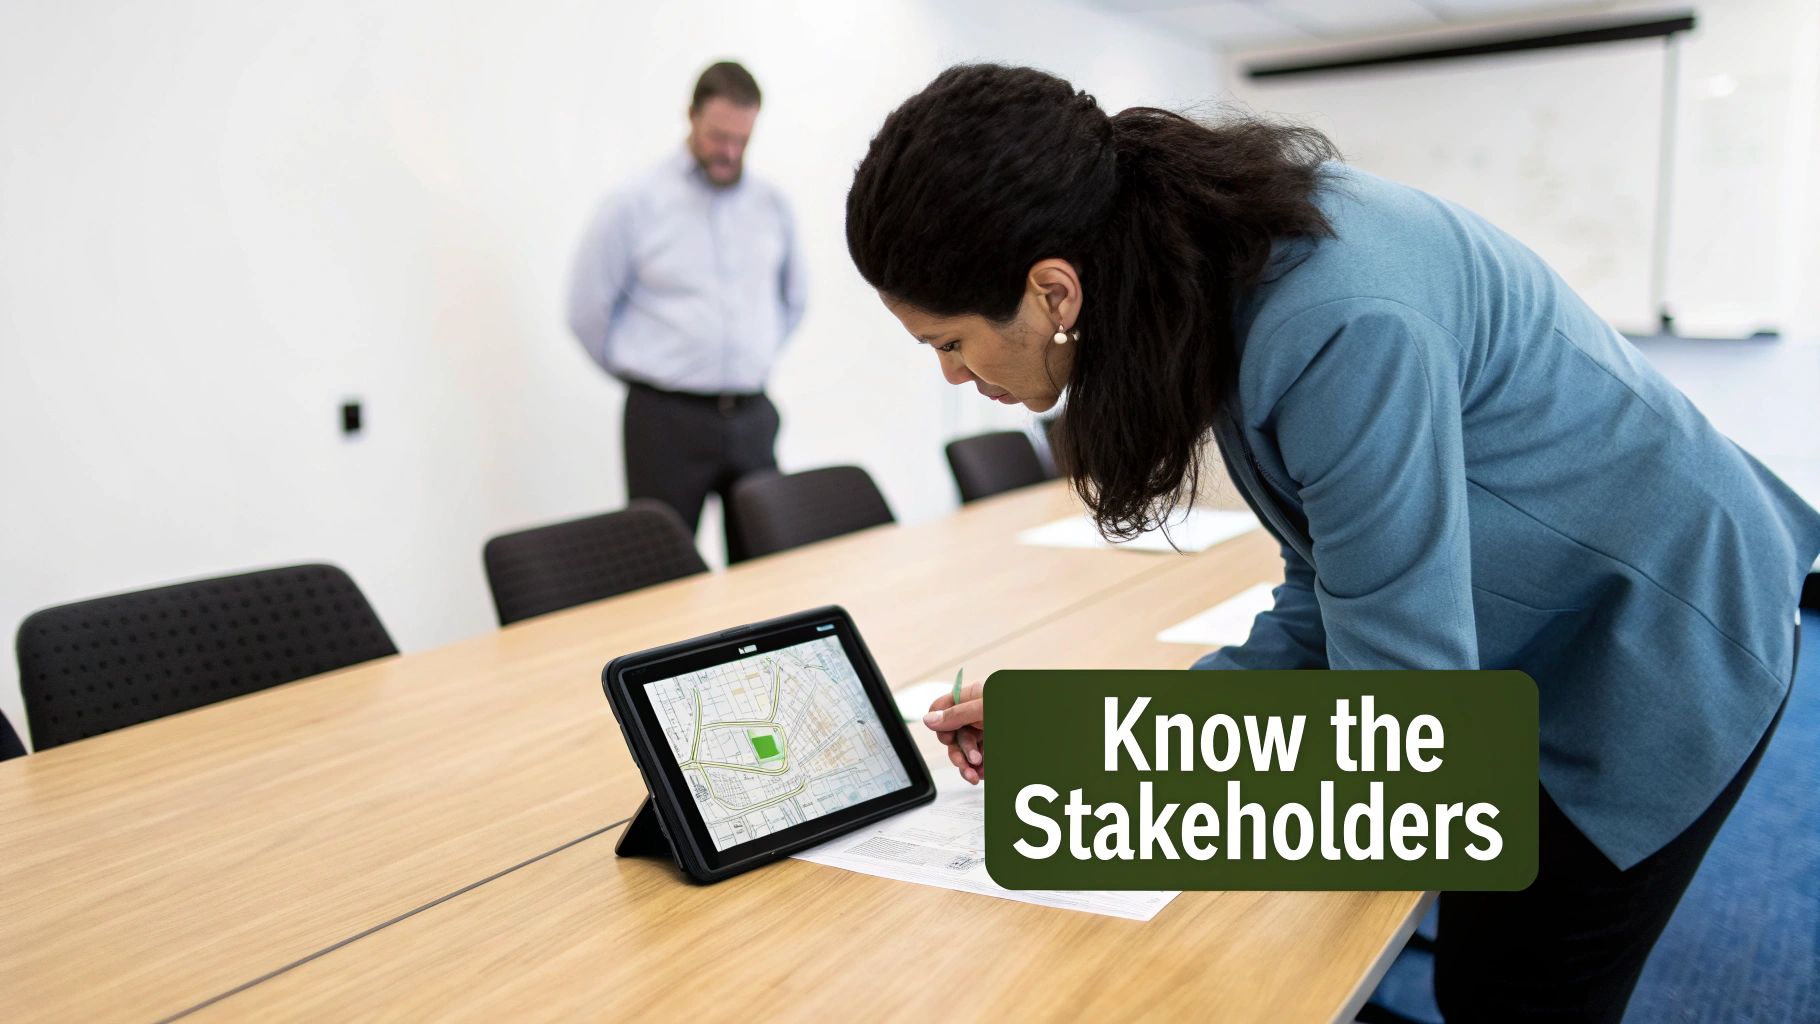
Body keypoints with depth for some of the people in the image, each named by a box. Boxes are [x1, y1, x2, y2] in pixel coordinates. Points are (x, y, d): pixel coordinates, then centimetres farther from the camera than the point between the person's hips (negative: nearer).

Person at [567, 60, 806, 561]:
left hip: (753, 418, 4)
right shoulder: (634, 205, -4)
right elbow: (588, 311, -1)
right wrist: (643, 370, 6)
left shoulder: (772, 205, 8)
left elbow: (792, 298, 22)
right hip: (666, 420, -4)